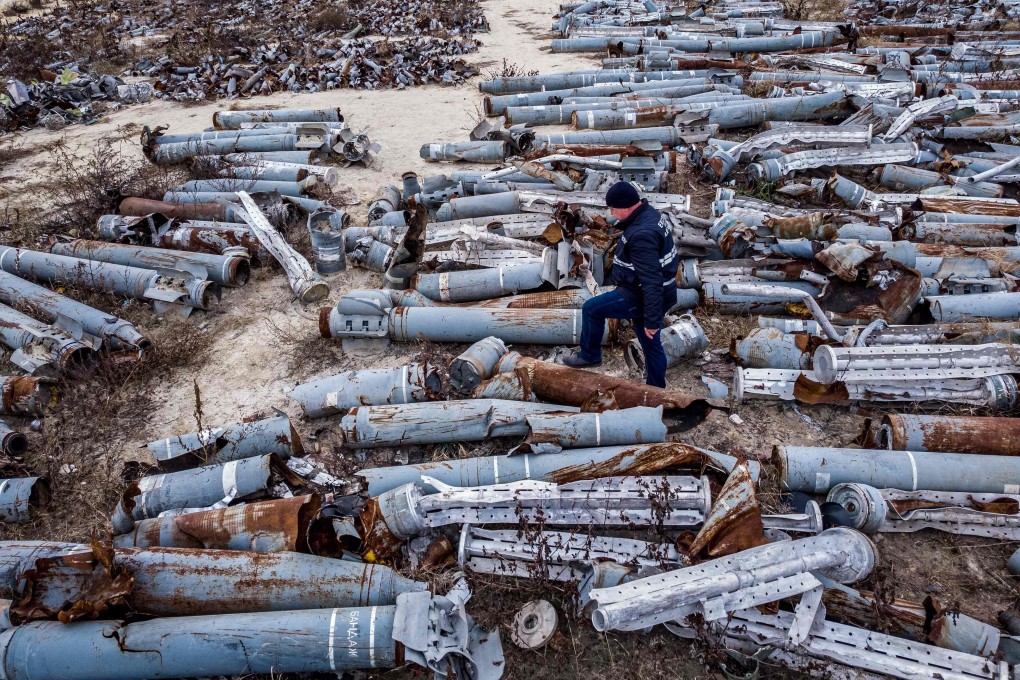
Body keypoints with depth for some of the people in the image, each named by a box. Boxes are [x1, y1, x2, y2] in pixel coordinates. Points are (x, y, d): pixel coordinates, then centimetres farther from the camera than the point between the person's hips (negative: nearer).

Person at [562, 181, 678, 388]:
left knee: (591, 309, 4)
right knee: (651, 345, 20)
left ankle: (589, 355, 22)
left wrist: (652, 319, -27)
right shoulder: (650, 215, 4)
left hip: (640, 297, -10)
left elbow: (651, 281, -30)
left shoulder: (642, 235, -29)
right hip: (650, 297, 10)